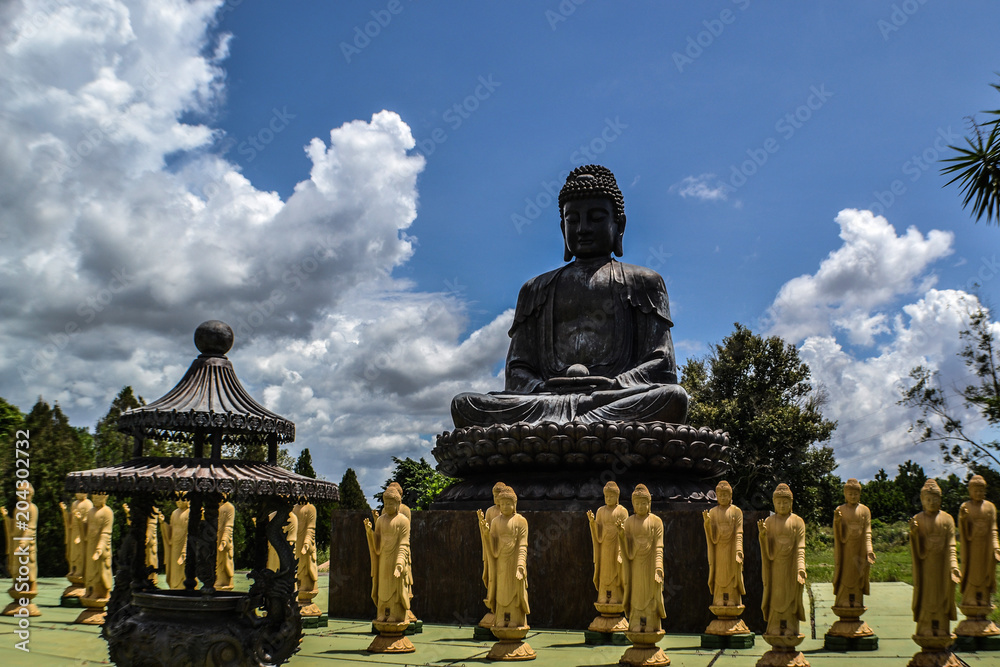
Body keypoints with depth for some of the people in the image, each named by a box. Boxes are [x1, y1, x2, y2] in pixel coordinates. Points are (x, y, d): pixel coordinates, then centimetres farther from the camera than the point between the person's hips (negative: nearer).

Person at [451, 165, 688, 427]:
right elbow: (516, 371, 17)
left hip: (621, 398, -1)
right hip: (547, 397, 2)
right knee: (463, 405, -25)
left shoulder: (643, 283, 21)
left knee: (674, 397, -35)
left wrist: (611, 385, -13)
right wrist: (542, 389, -8)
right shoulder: (536, 290, 27)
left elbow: (663, 368, 8)